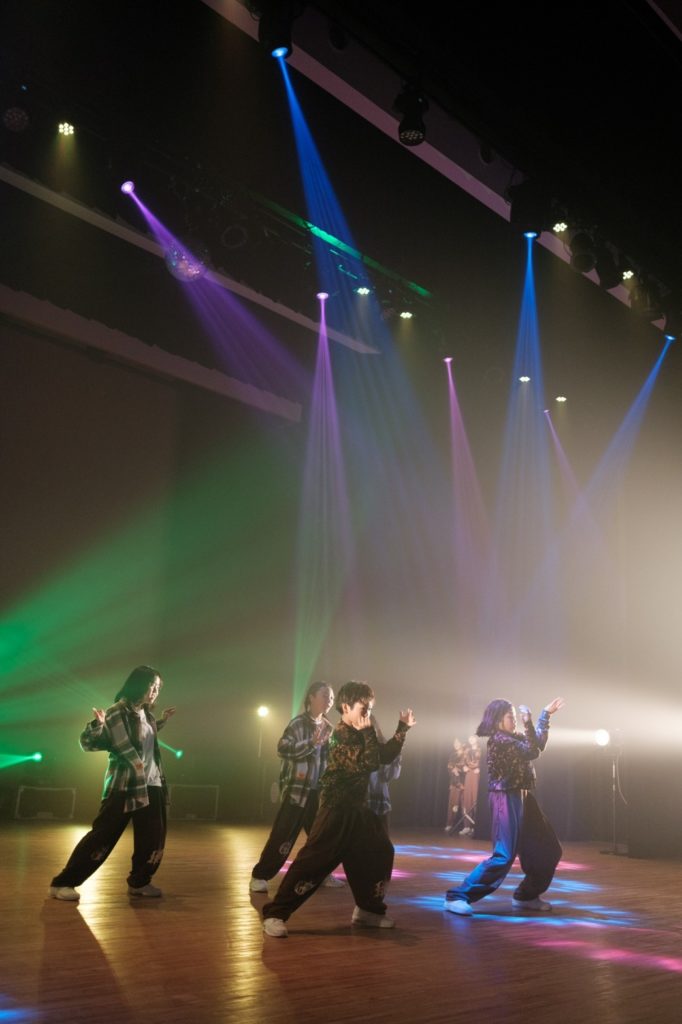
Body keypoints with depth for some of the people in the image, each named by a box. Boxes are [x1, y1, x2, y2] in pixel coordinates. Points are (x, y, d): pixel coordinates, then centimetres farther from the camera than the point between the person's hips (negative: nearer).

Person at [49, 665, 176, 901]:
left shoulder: (145, 714, 9)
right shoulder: (117, 713, -15)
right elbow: (87, 742, -15)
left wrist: (161, 722, 24)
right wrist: (98, 725, -34)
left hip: (151, 785, 8)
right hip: (125, 786, -8)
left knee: (153, 837, 9)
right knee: (103, 835, -6)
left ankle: (139, 882, 27)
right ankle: (63, 883, 4)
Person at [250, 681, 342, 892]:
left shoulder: (328, 727, 11)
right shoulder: (298, 723, -10)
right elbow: (283, 749, -22)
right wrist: (312, 743, -29)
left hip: (319, 790, 7)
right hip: (297, 789, -7)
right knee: (283, 834, -7)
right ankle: (260, 876, 1)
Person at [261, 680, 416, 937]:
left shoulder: (359, 734, 11)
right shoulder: (340, 736, -17)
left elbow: (386, 756, 16)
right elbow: (368, 764, -26)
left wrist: (402, 729, 13)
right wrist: (368, 733, -18)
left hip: (358, 809, 10)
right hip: (337, 810, -9)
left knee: (380, 853, 15)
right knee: (313, 860, -14)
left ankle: (369, 909, 28)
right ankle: (274, 914, -11)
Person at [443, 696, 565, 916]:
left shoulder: (512, 738, 13)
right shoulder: (499, 739, -16)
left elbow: (537, 743, 22)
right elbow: (533, 752, -20)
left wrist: (546, 714, 22)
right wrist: (528, 723, -20)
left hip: (521, 797, 10)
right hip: (507, 799, -10)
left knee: (547, 850, 14)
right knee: (504, 856, -15)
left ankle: (526, 896, 25)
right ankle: (457, 896, -13)